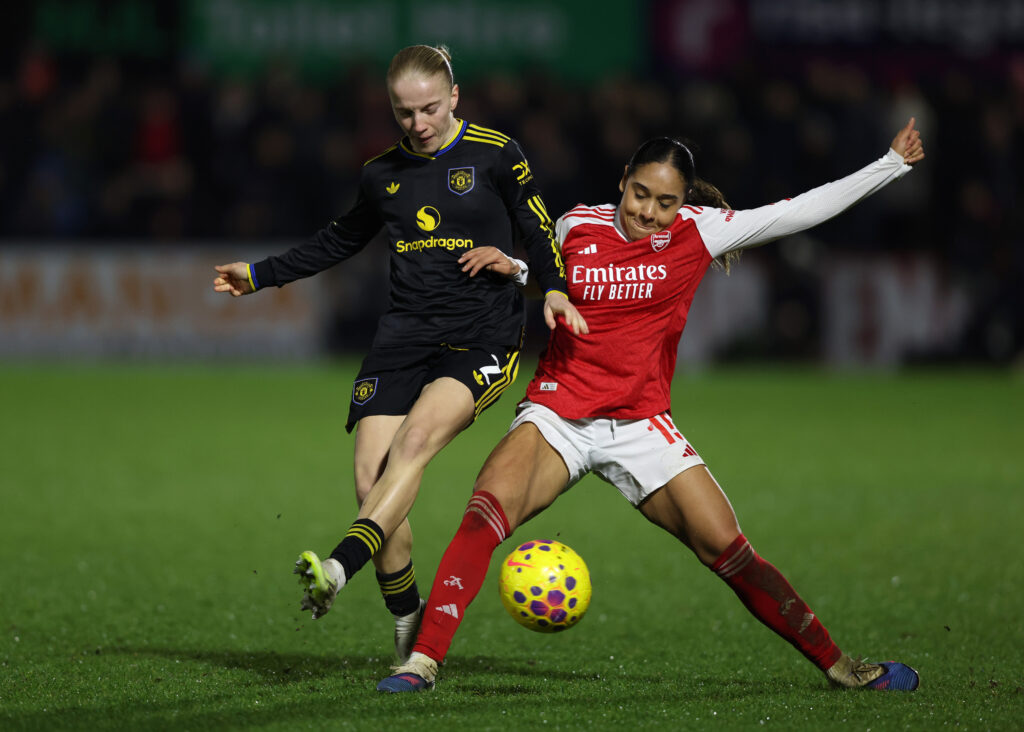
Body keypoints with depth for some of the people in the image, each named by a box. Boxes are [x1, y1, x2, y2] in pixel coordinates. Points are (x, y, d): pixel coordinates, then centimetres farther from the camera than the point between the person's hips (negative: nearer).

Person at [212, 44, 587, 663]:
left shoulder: (496, 156, 1)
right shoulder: (383, 173, 13)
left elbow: (540, 231, 5)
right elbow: (340, 241, 29)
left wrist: (554, 290, -14)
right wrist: (260, 275, 27)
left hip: (483, 339, -4)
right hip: (405, 334, 4)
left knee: (416, 440, -29)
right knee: (372, 477, -11)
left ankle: (340, 567, -44)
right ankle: (408, 621, 1)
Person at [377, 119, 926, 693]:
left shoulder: (697, 232, -1)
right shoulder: (578, 226, 3)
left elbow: (804, 211, 2)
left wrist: (892, 163, 2)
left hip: (640, 425, 0)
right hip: (557, 414, 0)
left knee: (729, 552, -5)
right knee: (483, 518, -26)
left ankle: (837, 665, 11)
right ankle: (423, 661, -27)